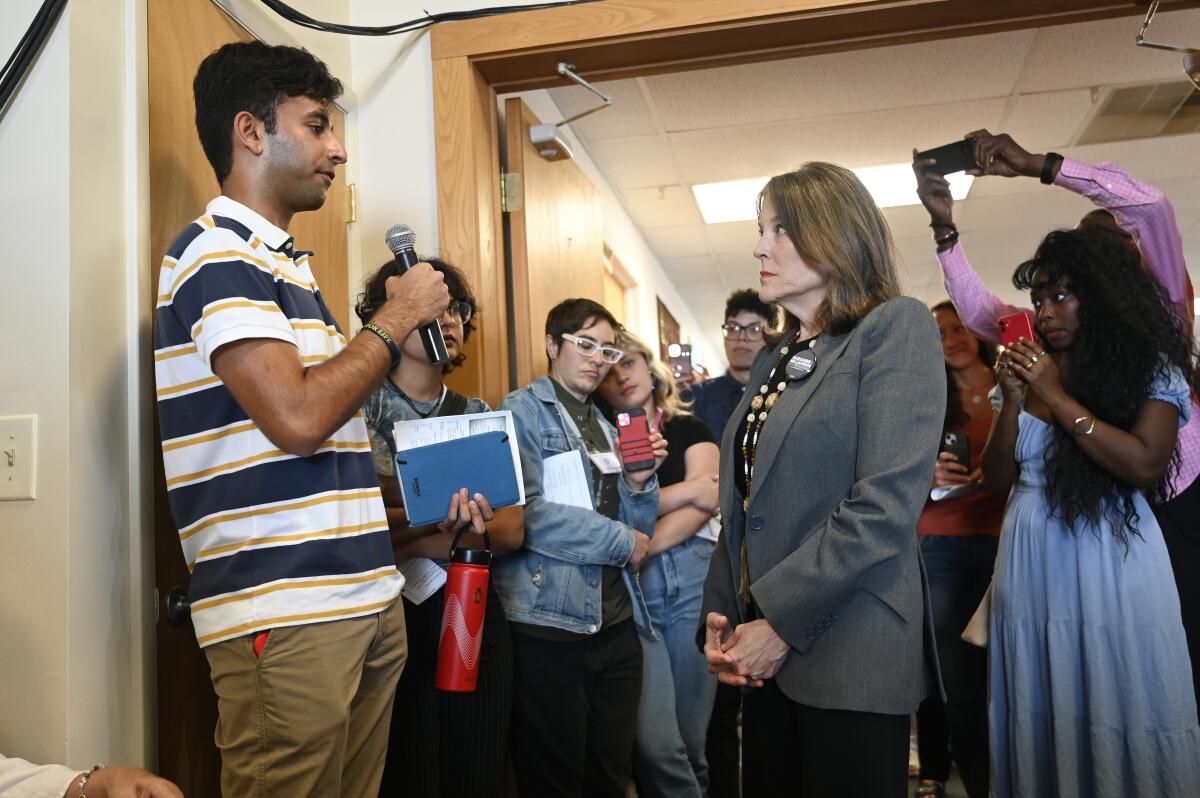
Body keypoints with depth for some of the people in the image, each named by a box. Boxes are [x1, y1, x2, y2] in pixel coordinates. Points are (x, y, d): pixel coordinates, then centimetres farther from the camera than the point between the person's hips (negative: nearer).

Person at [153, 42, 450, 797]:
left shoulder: (283, 263, 19)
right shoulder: (216, 253, -9)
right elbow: (296, 416, -22)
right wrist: (397, 316, -9)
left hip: (366, 593, 9)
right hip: (282, 613, -8)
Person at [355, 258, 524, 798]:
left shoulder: (479, 415, 9)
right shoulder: (361, 407, -3)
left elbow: (512, 529, 1)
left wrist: (418, 545, -16)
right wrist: (430, 519, -26)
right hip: (390, 615, -4)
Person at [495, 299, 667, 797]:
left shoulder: (609, 427, 16)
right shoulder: (524, 411, -4)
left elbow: (637, 532, 16)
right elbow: (523, 511, -19)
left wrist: (638, 483, -3)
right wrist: (621, 541, -12)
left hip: (617, 622, 7)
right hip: (549, 625, -6)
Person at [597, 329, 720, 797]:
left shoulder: (689, 429, 11)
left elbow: (705, 504, -4)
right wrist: (686, 489, -4)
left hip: (693, 581, 1)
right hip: (628, 590, -1)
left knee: (691, 738, 8)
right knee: (655, 744, -9)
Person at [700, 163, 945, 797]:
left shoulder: (896, 327, -7)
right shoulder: (773, 362, 14)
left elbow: (886, 505, -18)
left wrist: (782, 624, -17)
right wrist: (719, 618, 3)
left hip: (848, 655, -7)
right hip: (765, 656, 7)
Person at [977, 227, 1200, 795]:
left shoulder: (1150, 366, -2)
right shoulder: (1027, 370, 10)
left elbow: (1145, 466, -17)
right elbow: (997, 479, 7)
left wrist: (1057, 396, -14)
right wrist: (1012, 402, -6)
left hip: (1109, 556, -4)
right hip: (1031, 557, 4)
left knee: (1116, 707, 4)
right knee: (1041, 710, 11)